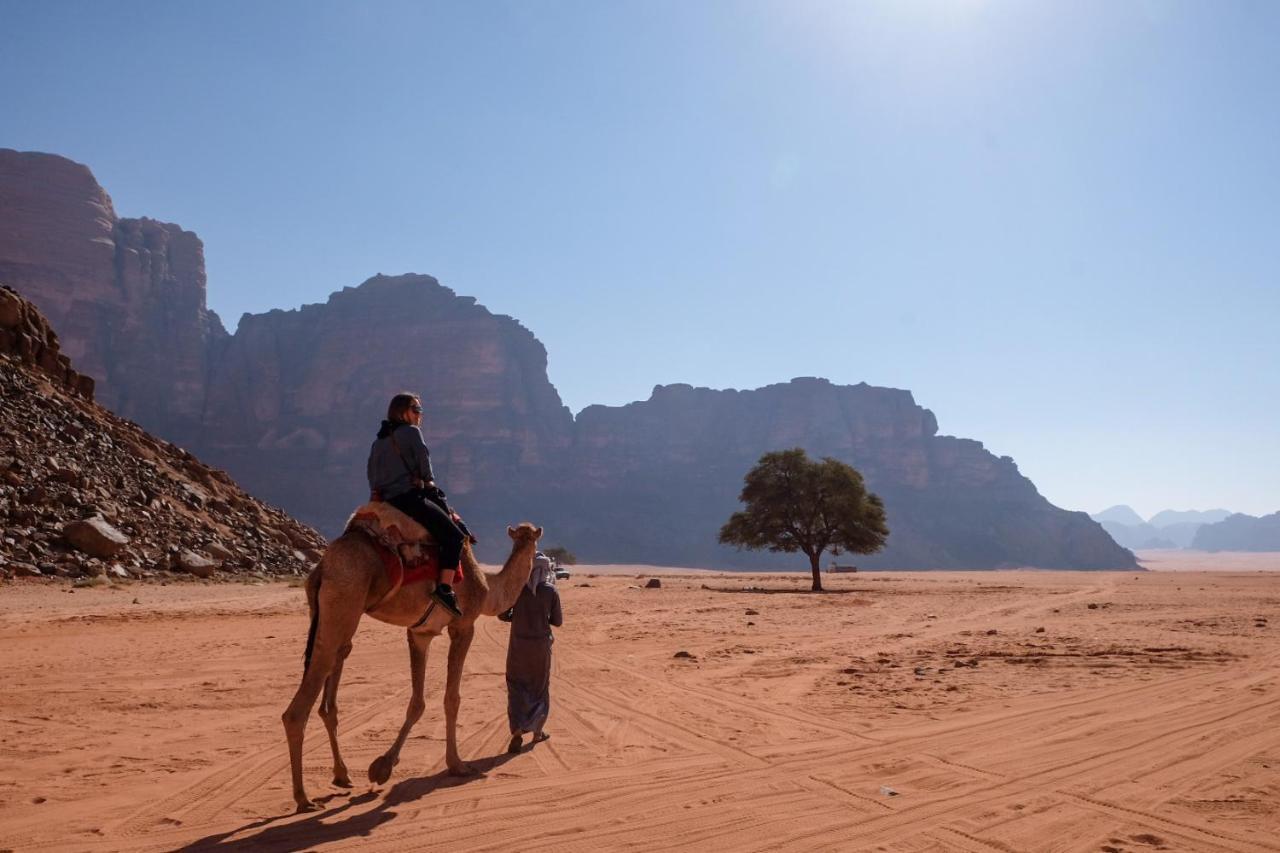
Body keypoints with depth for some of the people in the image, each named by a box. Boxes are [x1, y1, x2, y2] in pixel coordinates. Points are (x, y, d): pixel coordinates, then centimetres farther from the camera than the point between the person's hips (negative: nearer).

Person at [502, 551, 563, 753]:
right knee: (540, 687, 15)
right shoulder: (551, 591, -6)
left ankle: (517, 730, -9)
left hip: (519, 643, 0)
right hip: (541, 644, 0)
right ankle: (537, 731, 22)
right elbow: (558, 621, -1)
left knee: (517, 686, 6)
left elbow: (503, 615, -4)